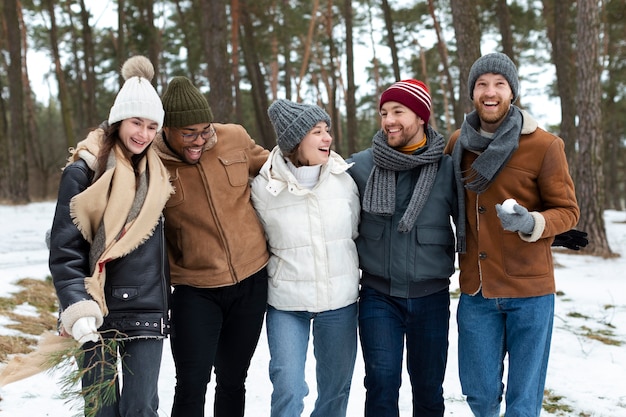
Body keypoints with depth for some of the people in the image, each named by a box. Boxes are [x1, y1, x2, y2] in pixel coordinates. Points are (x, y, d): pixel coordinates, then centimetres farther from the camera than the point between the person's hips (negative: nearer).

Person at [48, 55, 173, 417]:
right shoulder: (85, 171, -6)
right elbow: (65, 248, -10)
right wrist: (78, 308, -20)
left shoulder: (158, 173, 9)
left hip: (147, 308, 3)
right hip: (98, 309, -3)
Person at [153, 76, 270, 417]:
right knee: (191, 385, -4)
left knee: (232, 381, 16)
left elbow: (266, 165, 17)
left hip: (251, 281, 3)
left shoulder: (235, 139, -5)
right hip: (195, 290, -2)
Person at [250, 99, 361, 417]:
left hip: (340, 301, 3)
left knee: (336, 388, 14)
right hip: (286, 305, -2)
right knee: (288, 390, -7)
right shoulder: (264, 187, -9)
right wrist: (284, 275, 7)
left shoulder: (344, 178, -3)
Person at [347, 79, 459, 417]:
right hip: (378, 296, 0)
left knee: (428, 388, 14)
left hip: (430, 297, 1)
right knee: (382, 383, -5)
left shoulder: (447, 168, -5)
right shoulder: (359, 167, -4)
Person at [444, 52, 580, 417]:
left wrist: (531, 223, -23)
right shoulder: (458, 143, 4)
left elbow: (567, 211, -4)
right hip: (476, 291, 3)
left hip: (530, 292, -3)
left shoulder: (545, 146, -8)